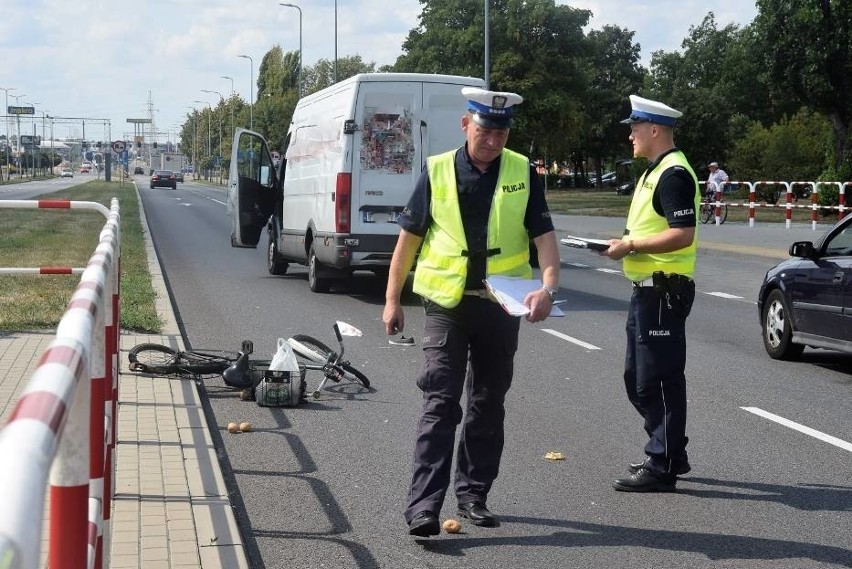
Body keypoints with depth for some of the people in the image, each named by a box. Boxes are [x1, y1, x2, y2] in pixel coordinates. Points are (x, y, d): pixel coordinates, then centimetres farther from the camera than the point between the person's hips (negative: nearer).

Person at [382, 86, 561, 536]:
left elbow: (544, 235, -3)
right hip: (446, 304, -2)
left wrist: (548, 286, -21)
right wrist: (392, 300, 2)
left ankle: (472, 494, 25)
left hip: (501, 305, 2)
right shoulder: (437, 171, -2)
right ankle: (423, 504, -10)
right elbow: (409, 237, 3)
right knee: (440, 402, -9)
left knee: (488, 404, 12)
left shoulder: (522, 174, 0)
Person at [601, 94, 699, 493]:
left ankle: (661, 467, 3)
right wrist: (627, 243, 9)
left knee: (657, 381, -4)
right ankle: (670, 454, 27)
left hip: (664, 291, -11)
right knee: (637, 379, 17)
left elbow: (682, 235, -24)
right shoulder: (654, 172, 17)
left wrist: (631, 245, -19)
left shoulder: (674, 174, -16)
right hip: (646, 290, 11)